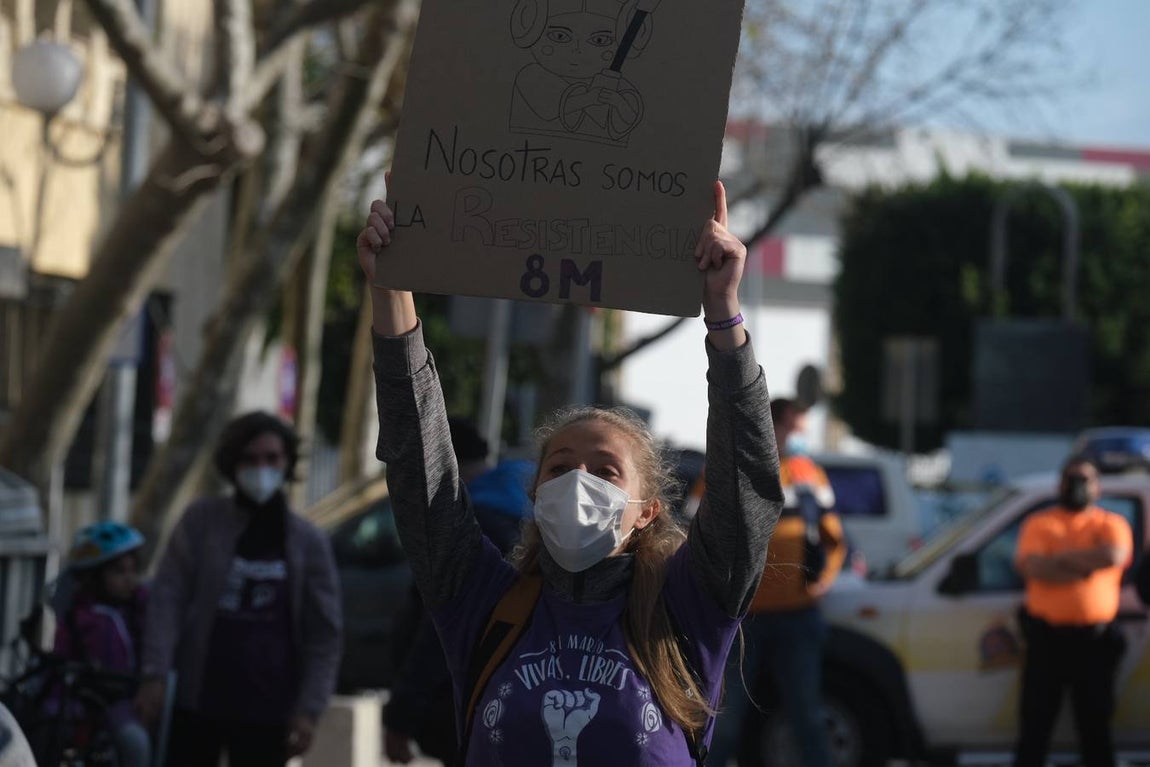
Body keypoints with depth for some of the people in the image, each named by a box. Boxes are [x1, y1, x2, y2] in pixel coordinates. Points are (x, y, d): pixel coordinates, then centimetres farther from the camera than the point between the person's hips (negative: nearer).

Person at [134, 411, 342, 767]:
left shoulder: (308, 542, 2)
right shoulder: (201, 521, 1)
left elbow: (324, 634, 3)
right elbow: (169, 597, -4)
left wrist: (309, 708, -6)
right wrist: (156, 673, -15)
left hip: (267, 710, 0)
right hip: (198, 699, 0)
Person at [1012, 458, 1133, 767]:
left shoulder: (1111, 524, 8)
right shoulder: (1039, 524, 9)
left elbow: (1115, 555, -15)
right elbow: (1031, 565, -10)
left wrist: (1061, 556, -8)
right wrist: (1085, 565, -13)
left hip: (1094, 639, 0)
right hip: (1046, 638, 0)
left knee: (1095, 726, 6)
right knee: (1034, 727, 3)